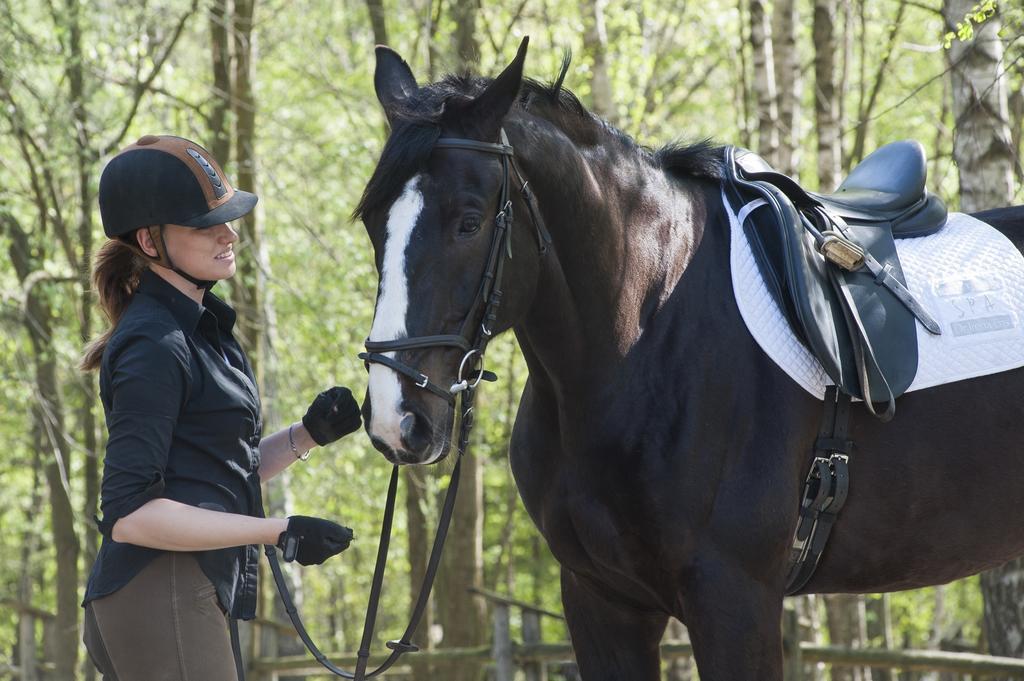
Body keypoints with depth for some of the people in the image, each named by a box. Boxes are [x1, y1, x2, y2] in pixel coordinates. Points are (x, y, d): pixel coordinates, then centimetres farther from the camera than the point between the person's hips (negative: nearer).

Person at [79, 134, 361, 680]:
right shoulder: (154, 347, -15)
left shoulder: (200, 328, 16)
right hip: (162, 601, -10)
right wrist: (278, 533, -20)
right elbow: (129, 515, -21)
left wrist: (307, 435, 6)